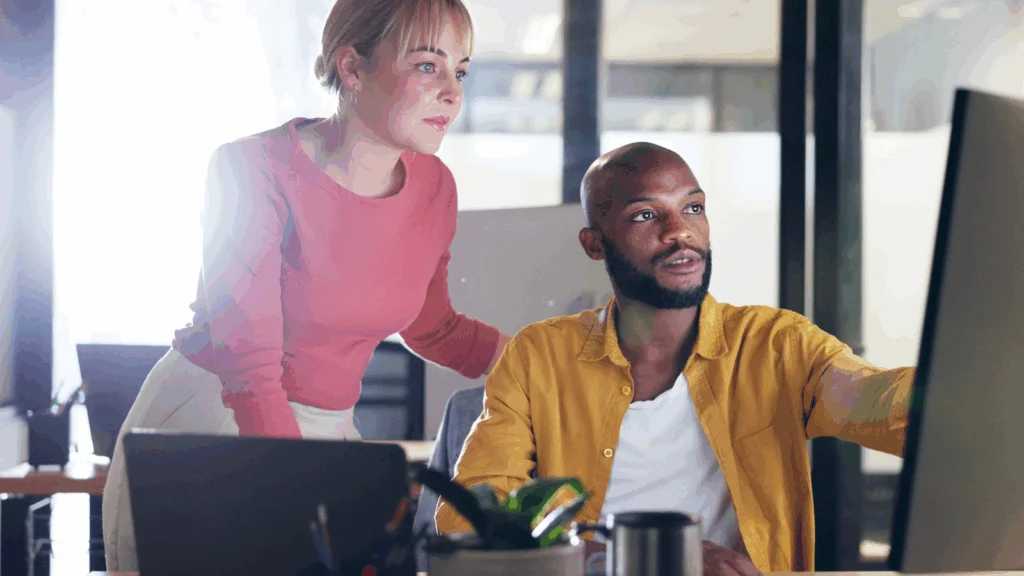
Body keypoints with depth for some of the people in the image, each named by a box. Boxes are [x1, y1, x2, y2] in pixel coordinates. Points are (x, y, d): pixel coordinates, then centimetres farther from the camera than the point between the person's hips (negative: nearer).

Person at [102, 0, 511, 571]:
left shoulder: (434, 187, -1)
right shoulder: (252, 170, -19)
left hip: (324, 430, 5)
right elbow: (249, 366, -25)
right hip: (208, 419, -5)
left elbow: (431, 328, 16)